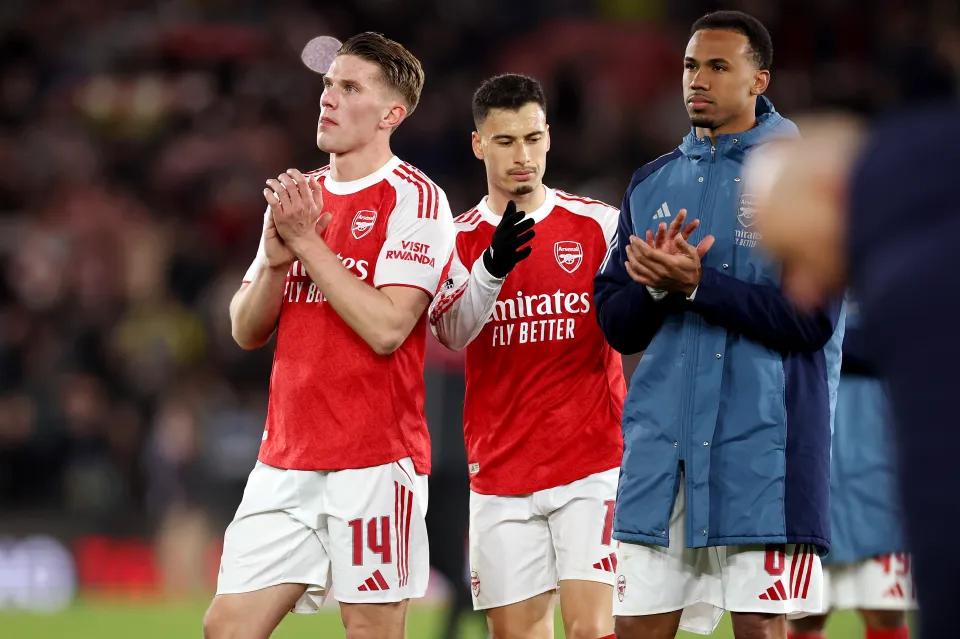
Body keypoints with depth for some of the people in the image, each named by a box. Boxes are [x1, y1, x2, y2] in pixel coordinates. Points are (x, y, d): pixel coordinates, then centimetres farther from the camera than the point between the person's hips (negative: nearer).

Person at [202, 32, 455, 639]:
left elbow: (386, 327, -17)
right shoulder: (297, 196, 16)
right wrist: (276, 259, -5)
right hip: (285, 459, 7)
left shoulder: (413, 198, -6)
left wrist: (308, 243, -12)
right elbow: (247, 331, 14)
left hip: (375, 458, -7)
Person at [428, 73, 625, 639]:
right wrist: (492, 265, -30)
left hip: (592, 465, -2)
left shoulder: (599, 225, 3)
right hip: (501, 478, 2)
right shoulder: (459, 241, 5)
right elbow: (451, 332, -13)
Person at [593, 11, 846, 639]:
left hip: (765, 449, -5)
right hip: (660, 447, 5)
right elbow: (617, 326, 12)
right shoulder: (652, 184, 15)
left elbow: (812, 318, -12)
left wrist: (695, 283, -16)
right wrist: (656, 285, -9)